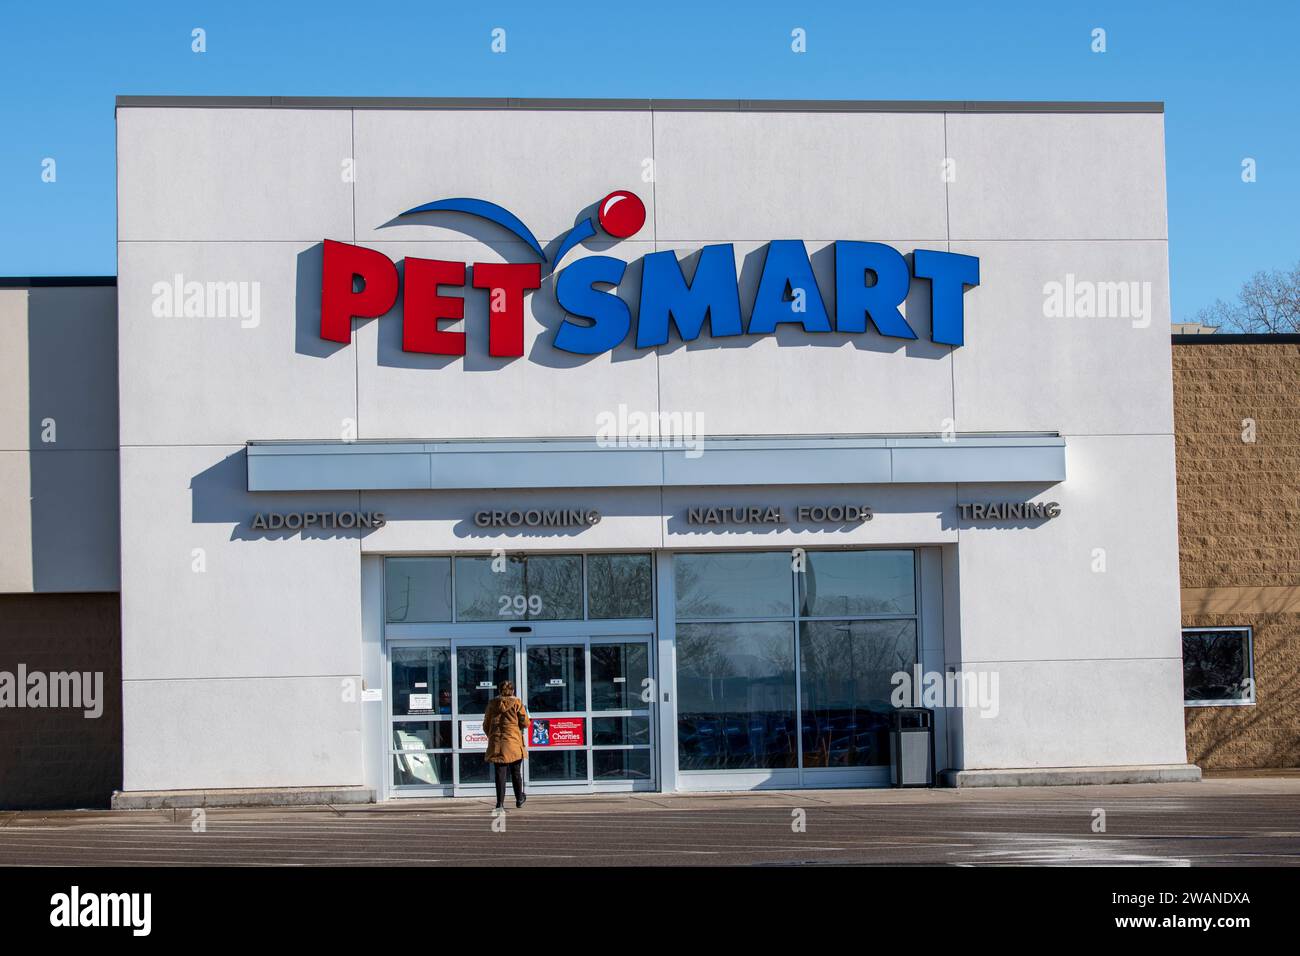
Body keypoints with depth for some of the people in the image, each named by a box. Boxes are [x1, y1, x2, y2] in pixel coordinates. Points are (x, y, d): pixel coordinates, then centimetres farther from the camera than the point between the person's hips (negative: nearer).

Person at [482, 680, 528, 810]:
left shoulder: (492, 703, 5)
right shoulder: (517, 703, -3)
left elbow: (486, 725, 9)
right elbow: (525, 723, -3)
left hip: (496, 744, 2)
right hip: (514, 743, -1)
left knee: (500, 774, 2)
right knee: (516, 773, 11)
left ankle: (500, 802, -2)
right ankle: (519, 799, 22)